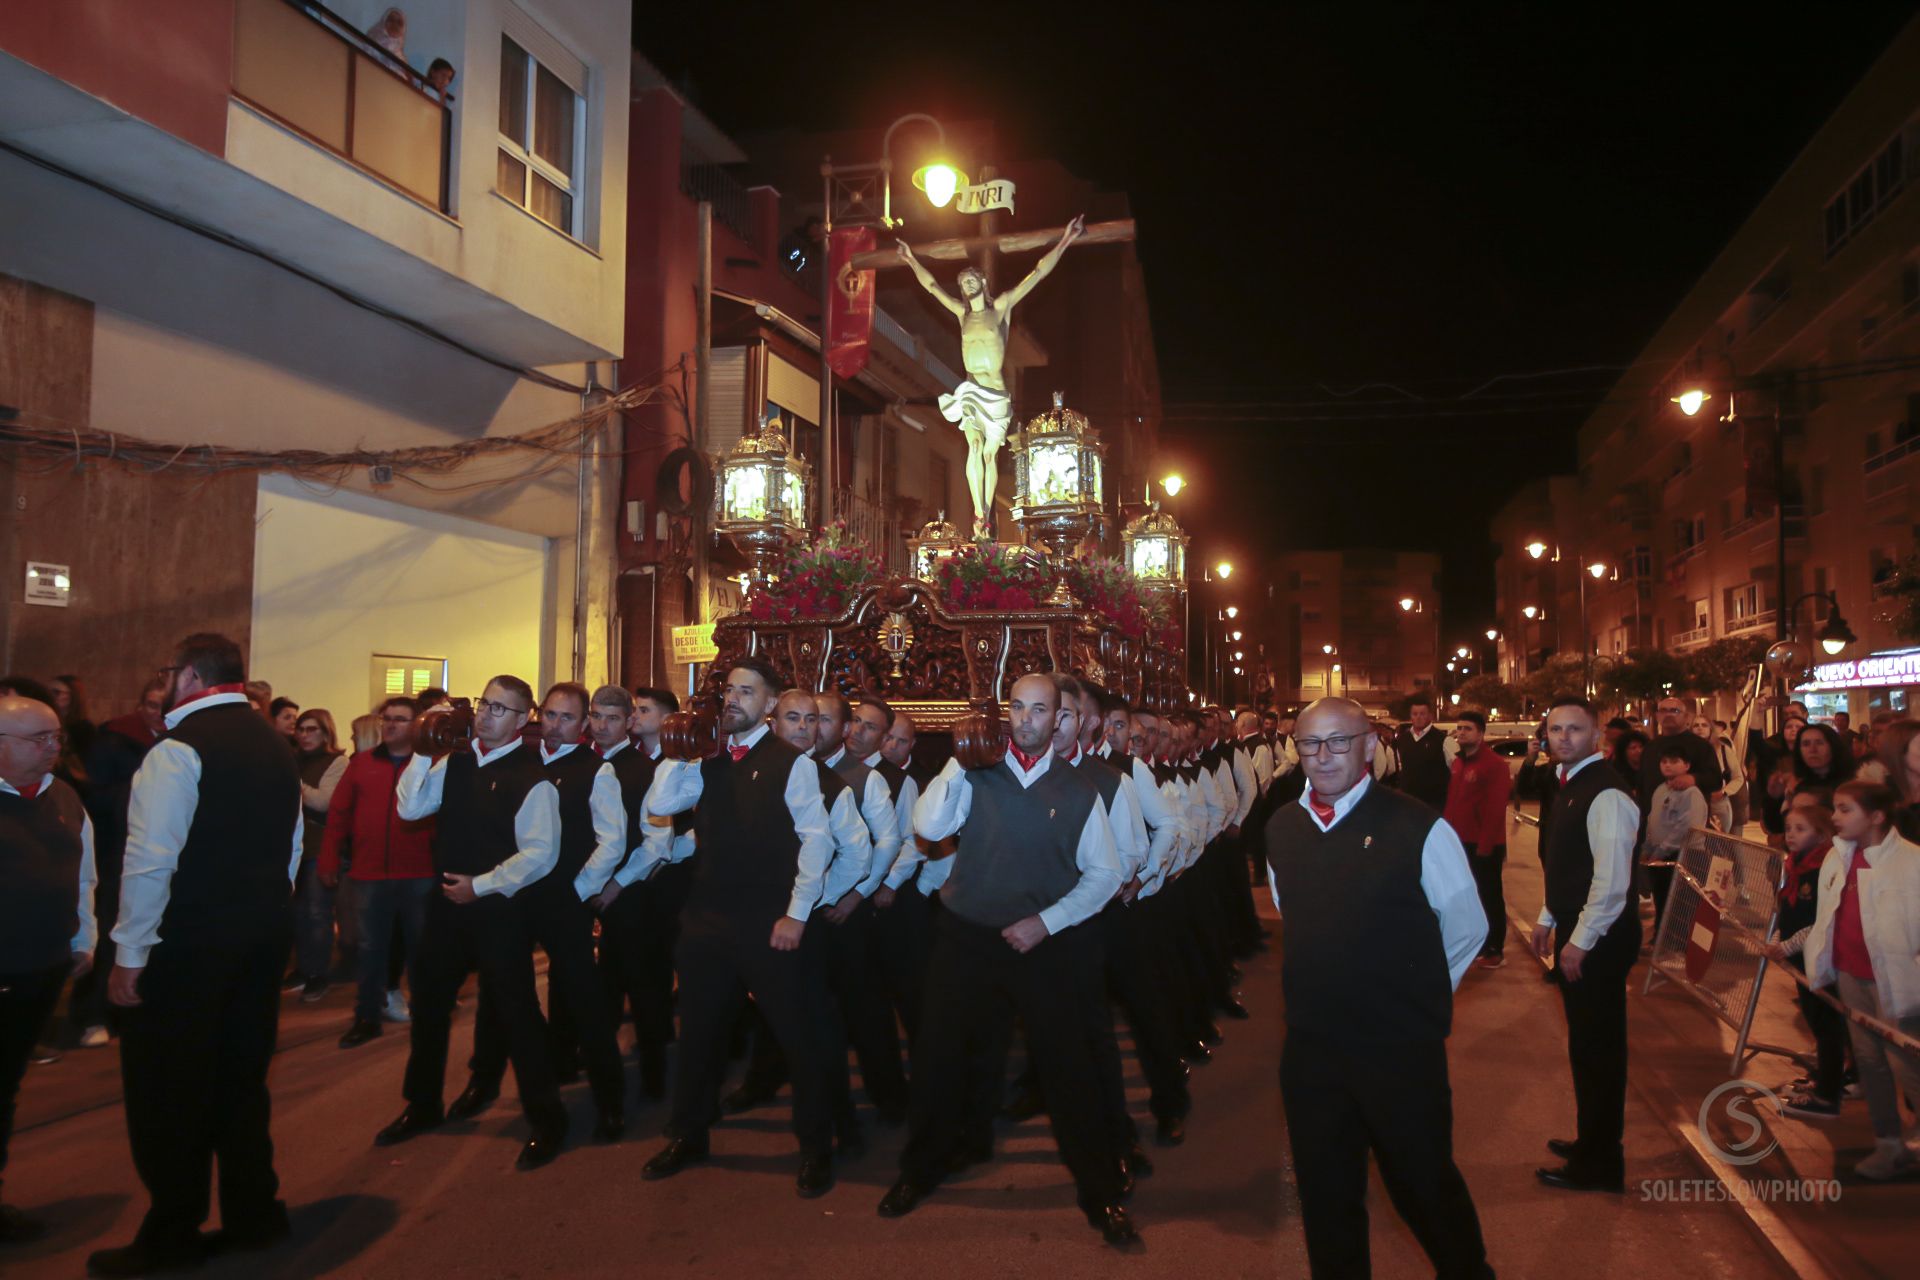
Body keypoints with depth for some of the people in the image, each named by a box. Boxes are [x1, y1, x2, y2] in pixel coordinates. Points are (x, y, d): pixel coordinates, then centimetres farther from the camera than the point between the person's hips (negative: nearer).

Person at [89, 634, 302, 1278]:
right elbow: (293, 848, 16)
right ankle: (252, 1214, 26)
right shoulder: (277, 747, 10)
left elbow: (151, 858, -19)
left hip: (190, 941, -7)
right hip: (265, 935, 8)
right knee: (242, 1078, 17)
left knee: (168, 1092, 6)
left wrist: (131, 953, -12)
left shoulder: (180, 749, -14)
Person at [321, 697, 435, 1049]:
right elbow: (338, 814, 7)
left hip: (419, 875, -2)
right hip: (369, 874, 2)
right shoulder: (362, 763, 7)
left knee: (420, 948, 11)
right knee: (370, 948, 11)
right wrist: (329, 862, 3)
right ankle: (367, 1017, 23)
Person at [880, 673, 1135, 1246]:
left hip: (1044, 943, -1)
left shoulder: (1078, 791, 0)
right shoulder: (975, 775, -1)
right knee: (939, 1055, 11)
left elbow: (1104, 873, 1)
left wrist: (1045, 922, -8)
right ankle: (922, 1169, 35)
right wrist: (956, 761, -16)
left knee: (1067, 1066, 5)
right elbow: (928, 827, -14)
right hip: (966, 938, 1)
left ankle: (1100, 1192, 24)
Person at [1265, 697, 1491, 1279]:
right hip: (1309, 1050, 4)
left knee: (1425, 1188, 13)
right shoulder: (1281, 829, 1)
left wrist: (1416, 994, 8)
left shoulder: (1418, 827, -14)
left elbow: (1468, 928, -1)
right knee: (1325, 1197, 17)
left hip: (1402, 1053, -4)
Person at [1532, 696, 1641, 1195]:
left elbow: (1612, 880, -24)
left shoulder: (1605, 794, -21)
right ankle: (1593, 1141, 34)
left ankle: (1599, 1164, 15)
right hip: (1574, 931, 9)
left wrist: (1580, 942, -19)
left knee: (1597, 1047, 2)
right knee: (1587, 1043, 20)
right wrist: (1549, 919, 20)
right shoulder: (1569, 786, 10)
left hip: (1597, 939, -9)